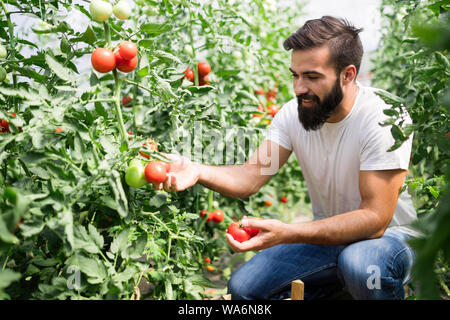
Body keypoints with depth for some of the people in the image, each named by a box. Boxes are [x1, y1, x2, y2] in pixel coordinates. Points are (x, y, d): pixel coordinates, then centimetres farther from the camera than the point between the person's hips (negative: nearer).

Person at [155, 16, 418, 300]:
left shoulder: (386, 119, -24)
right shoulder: (293, 113, -7)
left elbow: (375, 218, -29)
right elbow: (251, 177, -13)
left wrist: (287, 233, -40)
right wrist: (197, 171, -34)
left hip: (389, 234, -4)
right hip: (328, 233, 5)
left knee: (359, 263, -39)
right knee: (242, 287, -6)